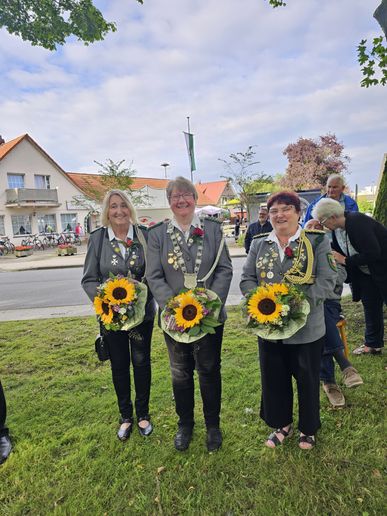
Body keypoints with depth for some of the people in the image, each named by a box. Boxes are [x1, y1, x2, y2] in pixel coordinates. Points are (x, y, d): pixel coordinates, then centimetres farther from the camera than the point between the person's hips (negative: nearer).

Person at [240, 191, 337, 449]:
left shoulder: (317, 241, -5)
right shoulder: (259, 243, 5)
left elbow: (327, 280, -11)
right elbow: (247, 279, 3)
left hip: (307, 328, -2)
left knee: (308, 380, 15)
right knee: (274, 379, 17)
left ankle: (308, 428, 42)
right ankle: (282, 424, 42)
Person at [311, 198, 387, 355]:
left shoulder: (357, 222, -29)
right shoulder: (337, 229, -4)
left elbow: (372, 253, -32)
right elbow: (337, 250, 9)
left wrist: (345, 261, -25)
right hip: (365, 273, 8)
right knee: (370, 307, 14)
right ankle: (373, 344, 26)